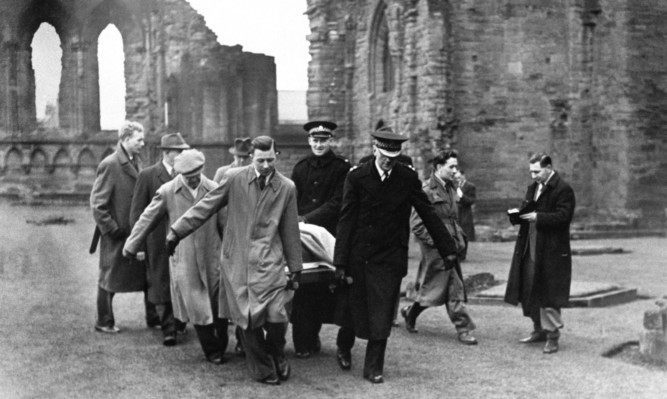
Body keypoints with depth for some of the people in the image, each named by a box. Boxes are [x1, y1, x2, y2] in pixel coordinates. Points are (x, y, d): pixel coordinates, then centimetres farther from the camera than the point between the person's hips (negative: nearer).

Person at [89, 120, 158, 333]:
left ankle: (153, 317, 19)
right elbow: (97, 202, -16)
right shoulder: (110, 164, -16)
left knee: (148, 274, 9)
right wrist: (111, 229, -16)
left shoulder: (135, 162, 7)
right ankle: (104, 322, 19)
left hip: (137, 231, 7)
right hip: (116, 235, -7)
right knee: (109, 278, 6)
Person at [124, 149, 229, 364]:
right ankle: (212, 351, 15)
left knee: (219, 304, 2)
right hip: (183, 260, -1)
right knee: (197, 306, 3)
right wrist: (131, 247, 11)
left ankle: (220, 346, 18)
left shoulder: (214, 189, 0)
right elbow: (147, 219, 5)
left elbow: (225, 222, 7)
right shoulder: (167, 192, -3)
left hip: (212, 256, 1)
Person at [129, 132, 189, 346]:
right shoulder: (147, 176, -3)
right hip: (159, 242, -3)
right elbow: (137, 212, -3)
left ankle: (180, 321, 26)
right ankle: (168, 329, 10)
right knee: (162, 286, 2)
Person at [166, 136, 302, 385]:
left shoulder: (286, 188, 3)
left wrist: (295, 268, 12)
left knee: (276, 316, -12)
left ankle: (277, 356, 19)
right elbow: (205, 207, 3)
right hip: (237, 261, 0)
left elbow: (291, 232, 9)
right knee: (247, 320, 1)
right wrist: (177, 232, 0)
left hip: (269, 261, 0)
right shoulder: (234, 178, -2)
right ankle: (263, 369, 20)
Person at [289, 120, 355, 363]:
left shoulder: (342, 168, -1)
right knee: (305, 290, 3)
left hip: (331, 236, -4)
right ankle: (306, 342, 14)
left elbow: (337, 204, -9)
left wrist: (307, 219, -14)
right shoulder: (301, 168, 13)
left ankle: (344, 348, 0)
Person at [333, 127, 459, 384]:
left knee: (381, 317, -2)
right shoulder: (357, 177, -5)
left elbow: (428, 214, 5)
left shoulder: (408, 178, -1)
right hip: (359, 255, 0)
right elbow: (346, 220, -5)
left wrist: (448, 249, 5)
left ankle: (373, 368, 8)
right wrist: (340, 262, -10)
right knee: (352, 307, 8)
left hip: (390, 257, 0)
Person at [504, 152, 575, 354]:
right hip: (529, 249, 8)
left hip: (552, 251, -8)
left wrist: (537, 217, -23)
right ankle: (539, 329, 26)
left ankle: (552, 336, 6)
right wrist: (517, 214, -1)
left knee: (548, 294, -3)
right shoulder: (533, 188, 16)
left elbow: (563, 217, -17)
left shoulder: (563, 189, -10)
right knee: (529, 291, 11)